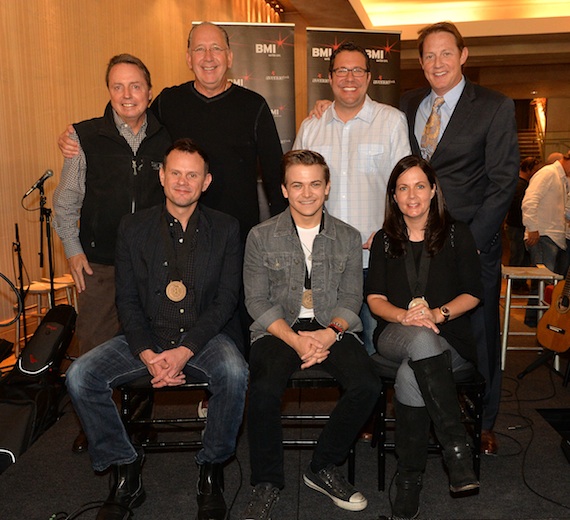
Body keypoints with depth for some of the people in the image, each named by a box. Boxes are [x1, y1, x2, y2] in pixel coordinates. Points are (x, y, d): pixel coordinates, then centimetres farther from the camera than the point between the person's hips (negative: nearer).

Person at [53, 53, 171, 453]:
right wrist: (72, 249, 1)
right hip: (99, 262, -1)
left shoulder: (166, 138, 0)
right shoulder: (86, 137, -4)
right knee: (95, 344, 6)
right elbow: (66, 201, 5)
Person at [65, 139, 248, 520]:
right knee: (80, 374, -19)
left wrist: (185, 350, -17)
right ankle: (125, 470, 0)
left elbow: (227, 299, -5)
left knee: (234, 372, -33)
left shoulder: (225, 228, 2)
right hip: (147, 336, 2)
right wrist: (148, 355, -14)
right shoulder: (134, 228, 6)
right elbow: (127, 300, 3)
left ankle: (212, 469, -7)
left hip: (205, 335, -2)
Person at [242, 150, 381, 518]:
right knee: (264, 389, -30)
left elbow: (351, 299, 5)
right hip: (278, 328, -1)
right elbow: (257, 301, -2)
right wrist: (295, 340, -16)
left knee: (367, 385, -25)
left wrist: (331, 332, -16)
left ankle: (324, 468, 0)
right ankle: (267, 482, -5)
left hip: (332, 327, 2)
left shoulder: (348, 238, 8)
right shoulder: (261, 237, 3)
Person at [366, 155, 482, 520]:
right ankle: (458, 448, -35)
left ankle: (409, 485, -22)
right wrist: (406, 316, -17)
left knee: (410, 377, -34)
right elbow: (375, 299, 5)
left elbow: (473, 294, 3)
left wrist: (437, 313, -16)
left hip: (450, 342, -1)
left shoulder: (457, 234, 8)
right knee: (422, 339, -37)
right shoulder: (385, 241, 13)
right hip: (396, 340, 1)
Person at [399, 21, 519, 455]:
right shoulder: (408, 104, 10)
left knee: (479, 334, 8)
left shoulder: (495, 107, -1)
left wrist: (471, 240, -12)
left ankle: (482, 423, 28)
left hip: (473, 240, -2)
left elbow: (503, 180, -5)